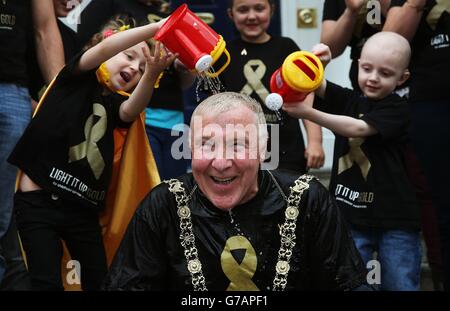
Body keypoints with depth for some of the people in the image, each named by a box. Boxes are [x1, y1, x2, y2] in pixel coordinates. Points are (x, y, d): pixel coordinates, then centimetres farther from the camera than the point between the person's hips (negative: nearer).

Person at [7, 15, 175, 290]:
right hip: (39, 203, -5)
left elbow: (132, 110, -13)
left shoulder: (114, 103, 12)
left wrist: (152, 72, -31)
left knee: (100, 281, 5)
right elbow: (104, 48, -19)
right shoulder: (77, 79, 1)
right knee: (48, 283, -9)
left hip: (83, 209, 5)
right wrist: (158, 27, -27)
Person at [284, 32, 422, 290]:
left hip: (395, 221, -3)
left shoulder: (397, 109, -7)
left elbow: (358, 129, -21)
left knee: (400, 285, 5)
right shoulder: (348, 100, 7)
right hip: (351, 215, 3)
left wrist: (309, 113, -29)